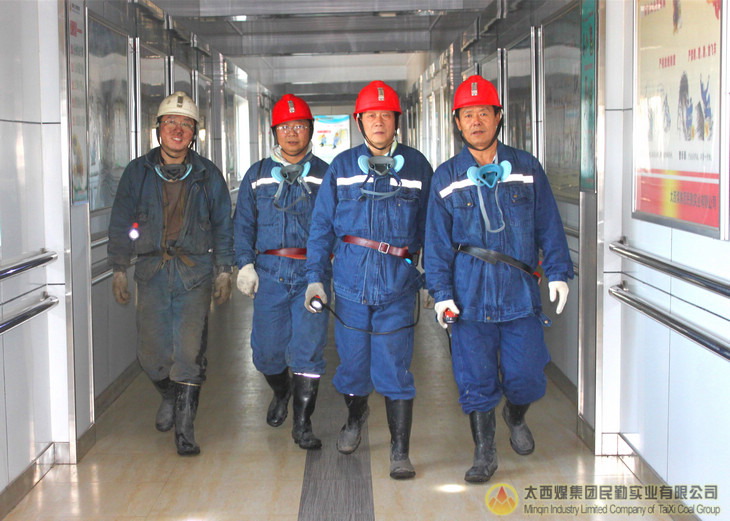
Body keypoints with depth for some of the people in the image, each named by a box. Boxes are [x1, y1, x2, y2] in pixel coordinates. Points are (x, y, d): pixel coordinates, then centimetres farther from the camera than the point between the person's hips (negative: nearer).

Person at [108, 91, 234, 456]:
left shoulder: (208, 175, 4)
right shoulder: (137, 172, 5)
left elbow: (223, 225, 11)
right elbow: (121, 224, 10)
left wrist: (223, 271, 7)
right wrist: (119, 270, 6)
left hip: (195, 271, -1)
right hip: (152, 271, 1)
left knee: (190, 349, -8)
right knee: (151, 351, 2)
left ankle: (184, 424, 1)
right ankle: (169, 397, 33)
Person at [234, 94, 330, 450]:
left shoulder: (324, 175, 7)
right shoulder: (258, 174, 12)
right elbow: (243, 223, 12)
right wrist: (245, 264, 1)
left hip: (311, 273, -2)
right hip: (269, 272, 2)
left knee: (308, 346, -9)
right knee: (267, 348, 5)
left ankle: (303, 423, 0)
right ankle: (281, 393, 37)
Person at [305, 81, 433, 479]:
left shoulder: (416, 167, 4)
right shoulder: (342, 167, 6)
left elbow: (430, 226, 9)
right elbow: (321, 225, 8)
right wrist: (314, 277, 1)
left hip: (399, 280, -2)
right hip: (351, 277, 2)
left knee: (394, 367, -5)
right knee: (352, 358, 13)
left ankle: (400, 451, 3)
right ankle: (355, 417, 42)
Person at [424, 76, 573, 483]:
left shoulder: (527, 168, 6)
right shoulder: (446, 179, 5)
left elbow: (548, 226, 8)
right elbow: (437, 240, 4)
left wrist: (558, 272, 0)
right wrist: (441, 292, -2)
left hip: (520, 292, 1)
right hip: (470, 295, 0)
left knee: (526, 378, 2)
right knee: (476, 380, 1)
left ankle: (516, 418, 36)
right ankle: (485, 454, 17)